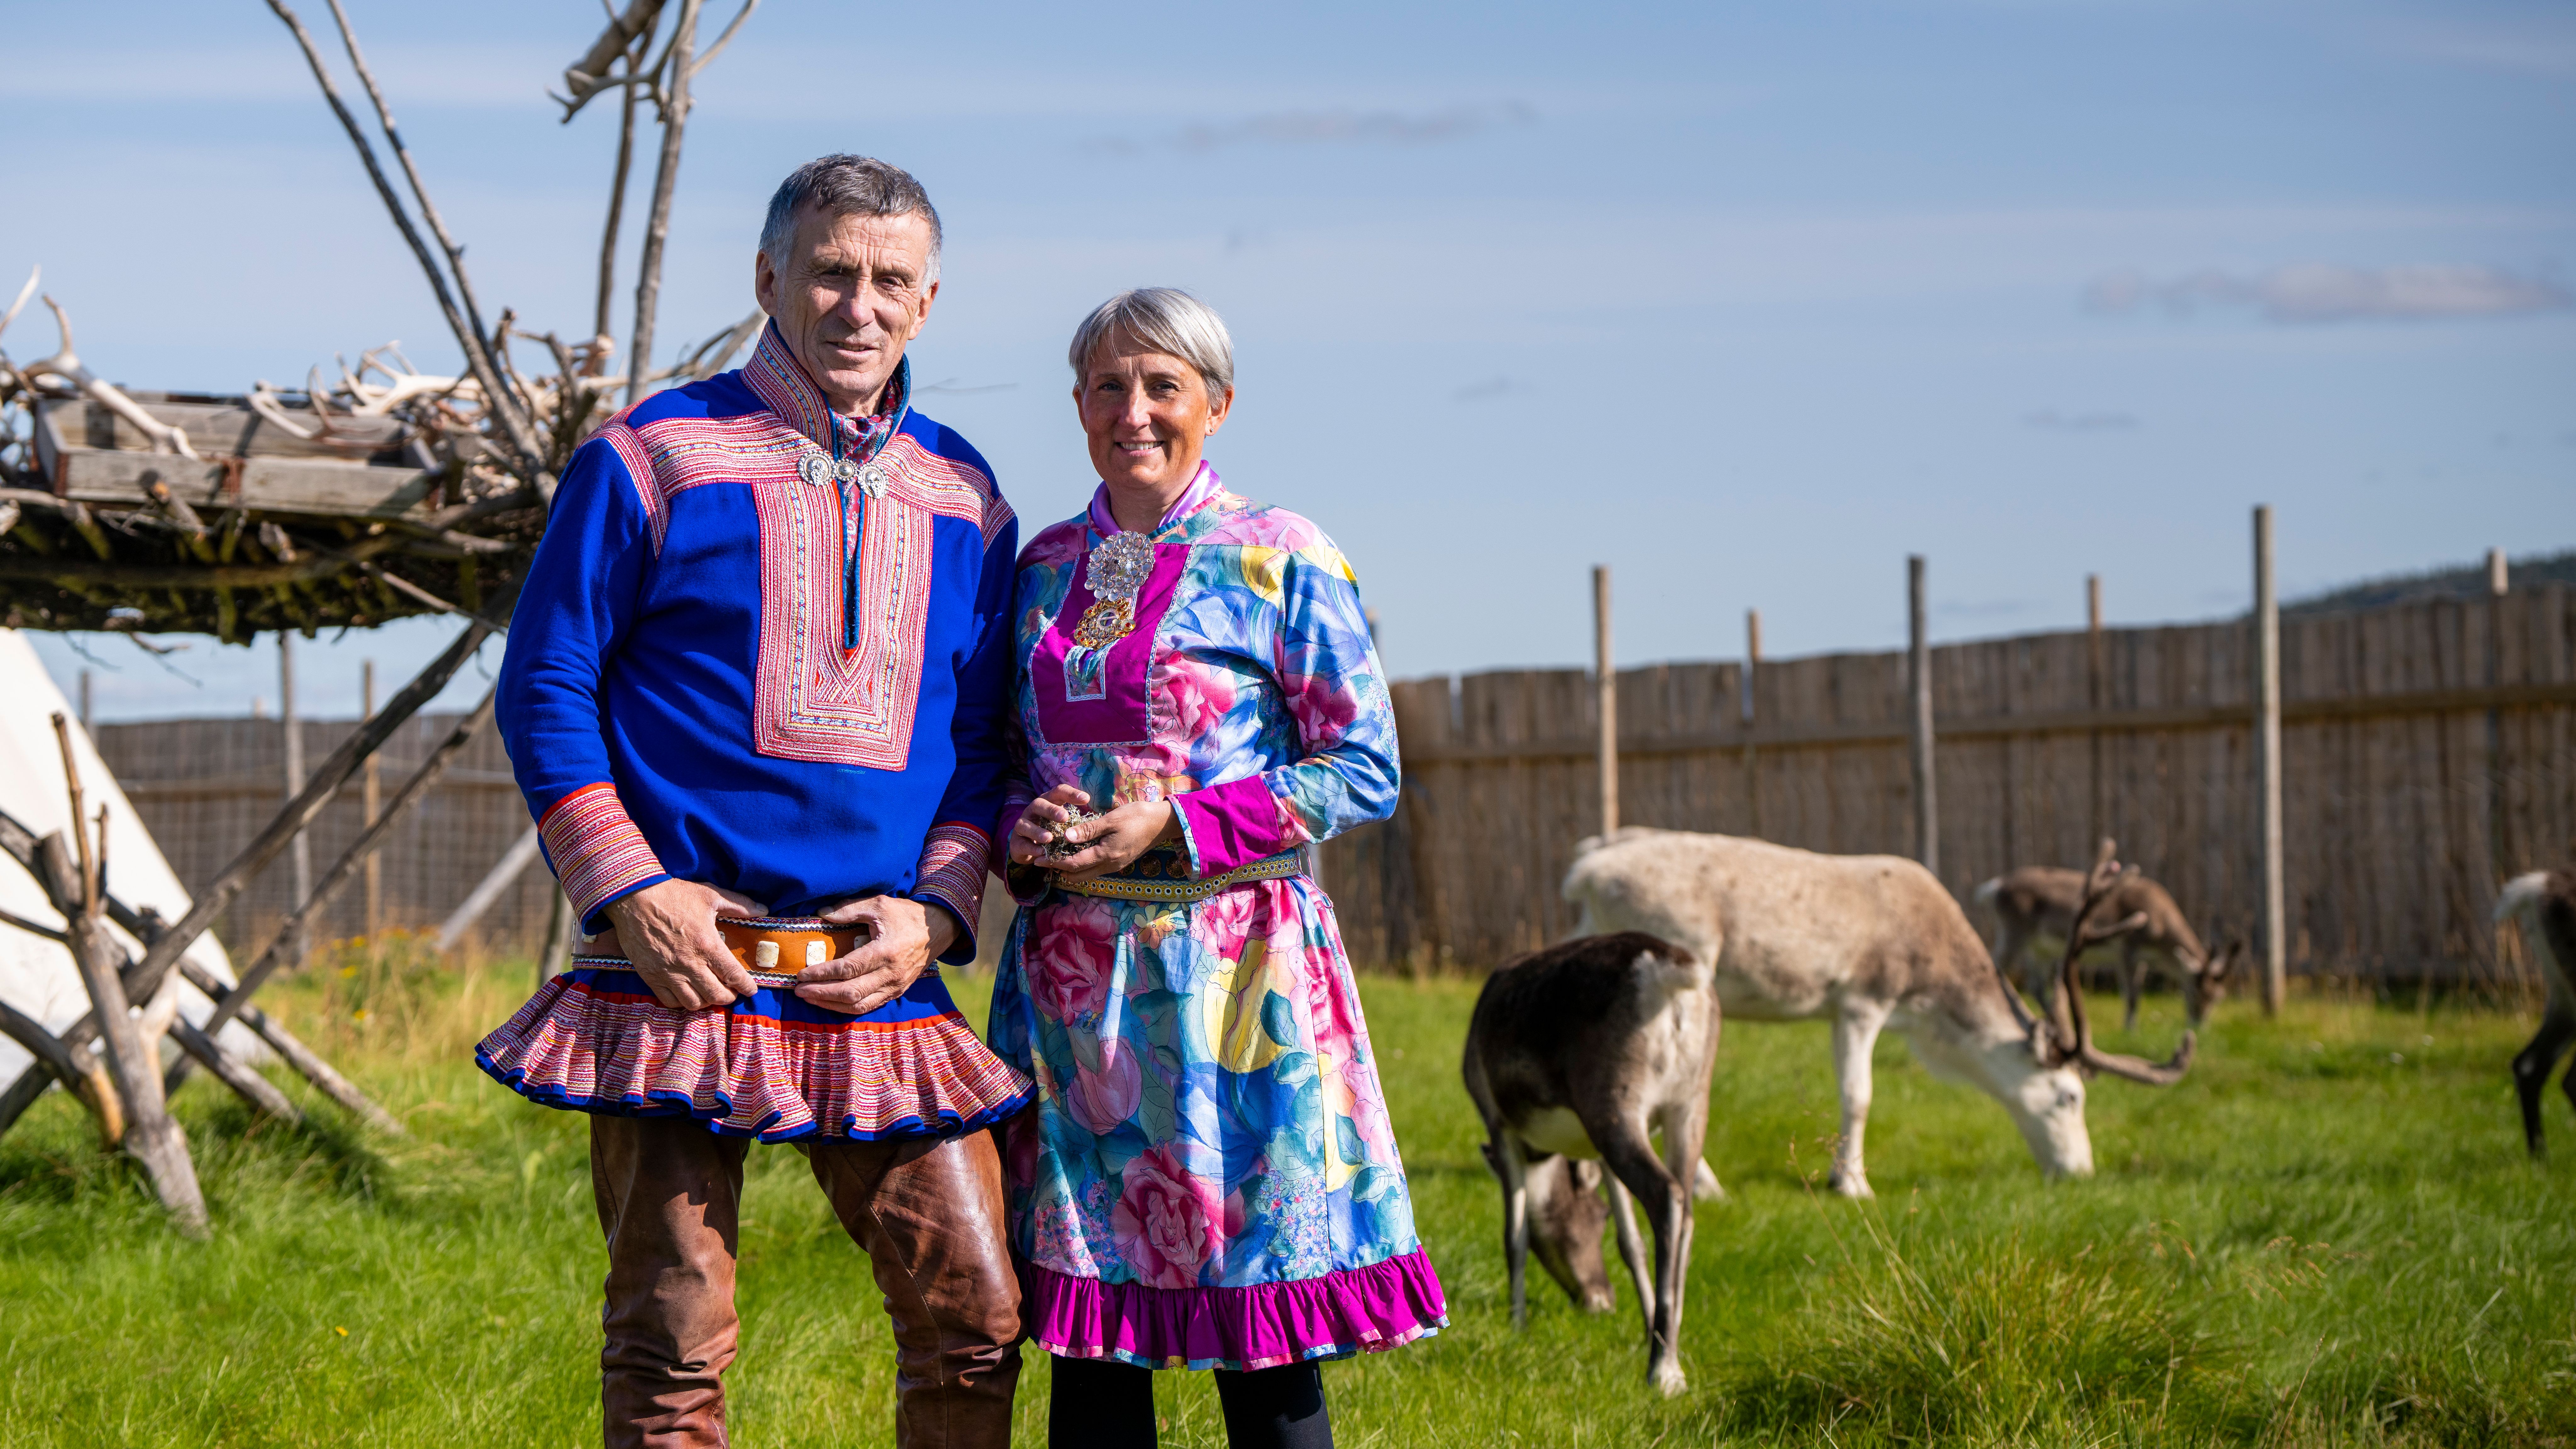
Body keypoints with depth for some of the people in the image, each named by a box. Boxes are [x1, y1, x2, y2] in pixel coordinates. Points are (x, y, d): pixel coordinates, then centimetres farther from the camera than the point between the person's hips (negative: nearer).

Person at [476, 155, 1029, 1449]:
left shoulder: (962, 502, 14)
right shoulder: (653, 459, 2)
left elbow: (983, 742, 16)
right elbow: (543, 689, 1)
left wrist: (936, 912, -2)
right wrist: (632, 895, -10)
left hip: (883, 985, 4)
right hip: (687, 963, -4)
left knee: (975, 1314, -1)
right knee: (673, 1339, -3)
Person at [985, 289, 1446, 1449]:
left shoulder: (1280, 560, -2)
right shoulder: (1046, 567, 12)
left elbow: (1363, 770, -5)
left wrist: (1171, 824, -14)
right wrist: (1023, 831, -4)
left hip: (1233, 962, -4)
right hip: (1072, 965, 4)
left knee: (1264, 1350, -4)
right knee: (1083, 1335, 5)